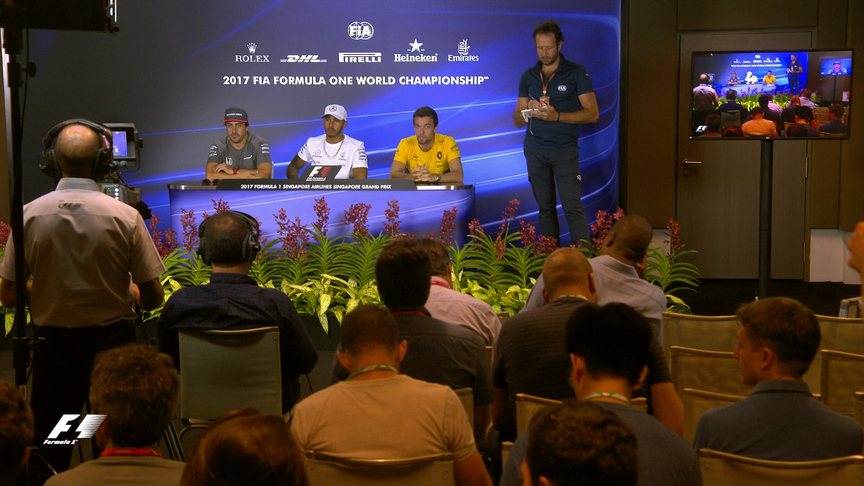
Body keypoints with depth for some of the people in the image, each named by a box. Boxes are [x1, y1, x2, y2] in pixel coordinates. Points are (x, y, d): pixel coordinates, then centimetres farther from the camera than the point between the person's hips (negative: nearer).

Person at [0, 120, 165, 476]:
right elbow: (152, 298, -9)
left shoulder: (30, 215, -9)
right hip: (112, 341, -1)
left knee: (49, 453, 13)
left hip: (54, 343, 1)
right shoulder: (125, 216, -13)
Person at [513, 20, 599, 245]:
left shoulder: (576, 73, -2)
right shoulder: (528, 76, 9)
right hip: (535, 149, 4)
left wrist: (557, 116, -18)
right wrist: (528, 107, -11)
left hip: (565, 149, -4)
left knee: (573, 206, -11)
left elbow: (592, 114, -7)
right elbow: (517, 121, 12)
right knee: (545, 207, 5)